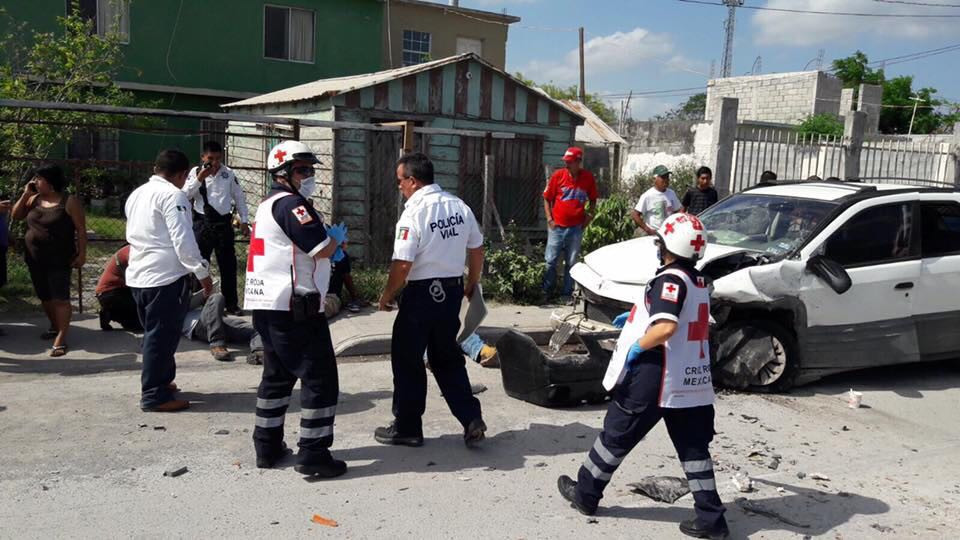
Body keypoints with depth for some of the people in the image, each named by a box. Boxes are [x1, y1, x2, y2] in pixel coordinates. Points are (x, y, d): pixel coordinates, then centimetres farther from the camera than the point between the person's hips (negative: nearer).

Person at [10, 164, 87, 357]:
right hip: (35, 258, 7)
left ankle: (60, 339, -9)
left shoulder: (69, 201, -8)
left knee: (60, 298, -9)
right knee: (45, 297, 16)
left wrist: (82, 253, -14)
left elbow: (81, 229, -9)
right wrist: (25, 195, 2)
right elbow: (15, 215, 13)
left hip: (59, 260, -7)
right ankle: (55, 327, 35)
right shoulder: (35, 199, 9)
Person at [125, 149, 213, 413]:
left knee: (154, 334, 20)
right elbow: (183, 239, -18)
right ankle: (155, 395, 4)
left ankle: (158, 382, 31)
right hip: (166, 276, -9)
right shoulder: (172, 195, -12)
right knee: (162, 337, -1)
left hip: (138, 275, 9)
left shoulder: (137, 194, 16)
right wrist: (202, 272, -13)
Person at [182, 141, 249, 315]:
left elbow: (239, 196, 9)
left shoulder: (228, 173, 3)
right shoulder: (195, 172, 1)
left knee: (228, 264, 6)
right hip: (202, 223, -1)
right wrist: (199, 178, -17)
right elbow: (185, 195, -8)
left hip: (223, 222, 1)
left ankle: (231, 303, 17)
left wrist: (244, 220, 6)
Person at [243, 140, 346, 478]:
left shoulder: (269, 204, 21)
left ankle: (267, 446, 26)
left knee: (277, 374, 19)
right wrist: (337, 237, 3)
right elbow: (322, 248, -18)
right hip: (293, 308, -11)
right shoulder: (290, 203, -12)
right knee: (319, 377, -4)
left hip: (266, 306, 11)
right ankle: (313, 454, -2)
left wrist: (329, 244, 11)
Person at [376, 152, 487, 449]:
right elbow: (477, 250, 10)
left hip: (421, 293, -6)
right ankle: (471, 419, 14)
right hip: (452, 291, 6)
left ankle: (407, 428, 20)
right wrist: (472, 284, 23)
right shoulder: (460, 207, 2)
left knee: (407, 362, 9)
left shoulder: (414, 213, -17)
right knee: (448, 358, 19)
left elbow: (402, 265, -20)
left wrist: (386, 295, -5)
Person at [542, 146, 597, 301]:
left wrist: (588, 217, 1)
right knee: (550, 260, 4)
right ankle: (547, 291, 19)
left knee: (571, 262, 9)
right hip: (557, 227, 0)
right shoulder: (558, 175, -4)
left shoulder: (588, 178, -1)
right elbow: (547, 198, 3)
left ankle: (566, 293, 20)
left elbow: (593, 200, 12)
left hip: (576, 228, 1)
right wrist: (549, 219, -4)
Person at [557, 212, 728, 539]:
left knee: (617, 435, 8)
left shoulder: (670, 279, -16)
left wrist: (637, 346, -16)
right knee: (694, 447, 11)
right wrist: (638, 317, 24)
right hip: (693, 381, 8)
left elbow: (666, 327, -30)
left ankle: (585, 493, 23)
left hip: (655, 379, -7)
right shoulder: (699, 282, 11)